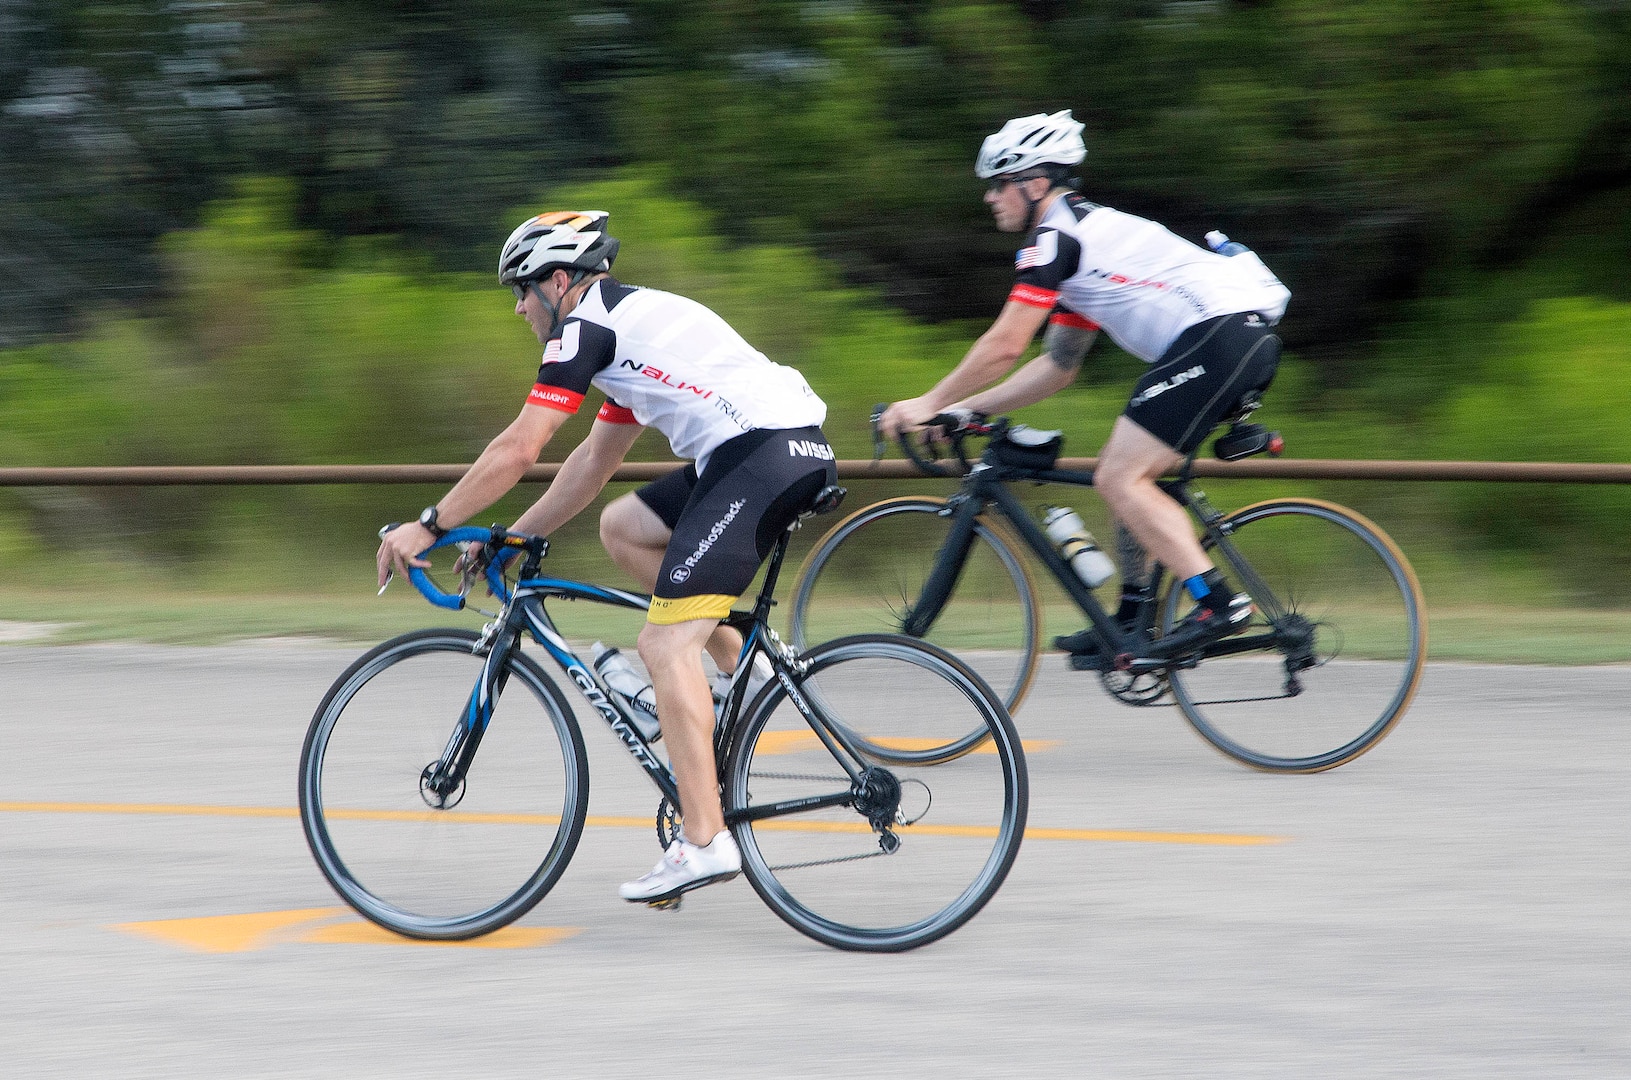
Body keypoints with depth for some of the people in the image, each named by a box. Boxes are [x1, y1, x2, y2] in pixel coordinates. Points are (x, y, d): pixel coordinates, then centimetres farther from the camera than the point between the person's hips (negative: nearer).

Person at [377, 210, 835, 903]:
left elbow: (517, 450, -5)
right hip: (793, 450, 10)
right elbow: (593, 461, 34)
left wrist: (429, 526, 3)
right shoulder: (631, 322, 28)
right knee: (622, 527, 22)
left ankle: (704, 842, -17)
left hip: (762, 454, -10)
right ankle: (744, 660, 14)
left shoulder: (586, 325, -1)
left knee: (664, 643, -12)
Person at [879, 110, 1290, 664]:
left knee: (1119, 478, -11)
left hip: (1218, 335, -10)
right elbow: (1057, 366, 30)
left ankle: (1219, 604, -19)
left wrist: (930, 404, 2)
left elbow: (1004, 345, -8)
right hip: (1249, 341, 10)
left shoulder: (1055, 236, -4)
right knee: (1123, 469, 17)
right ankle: (1132, 623, 16)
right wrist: (965, 408, 27)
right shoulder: (1085, 234, 27)